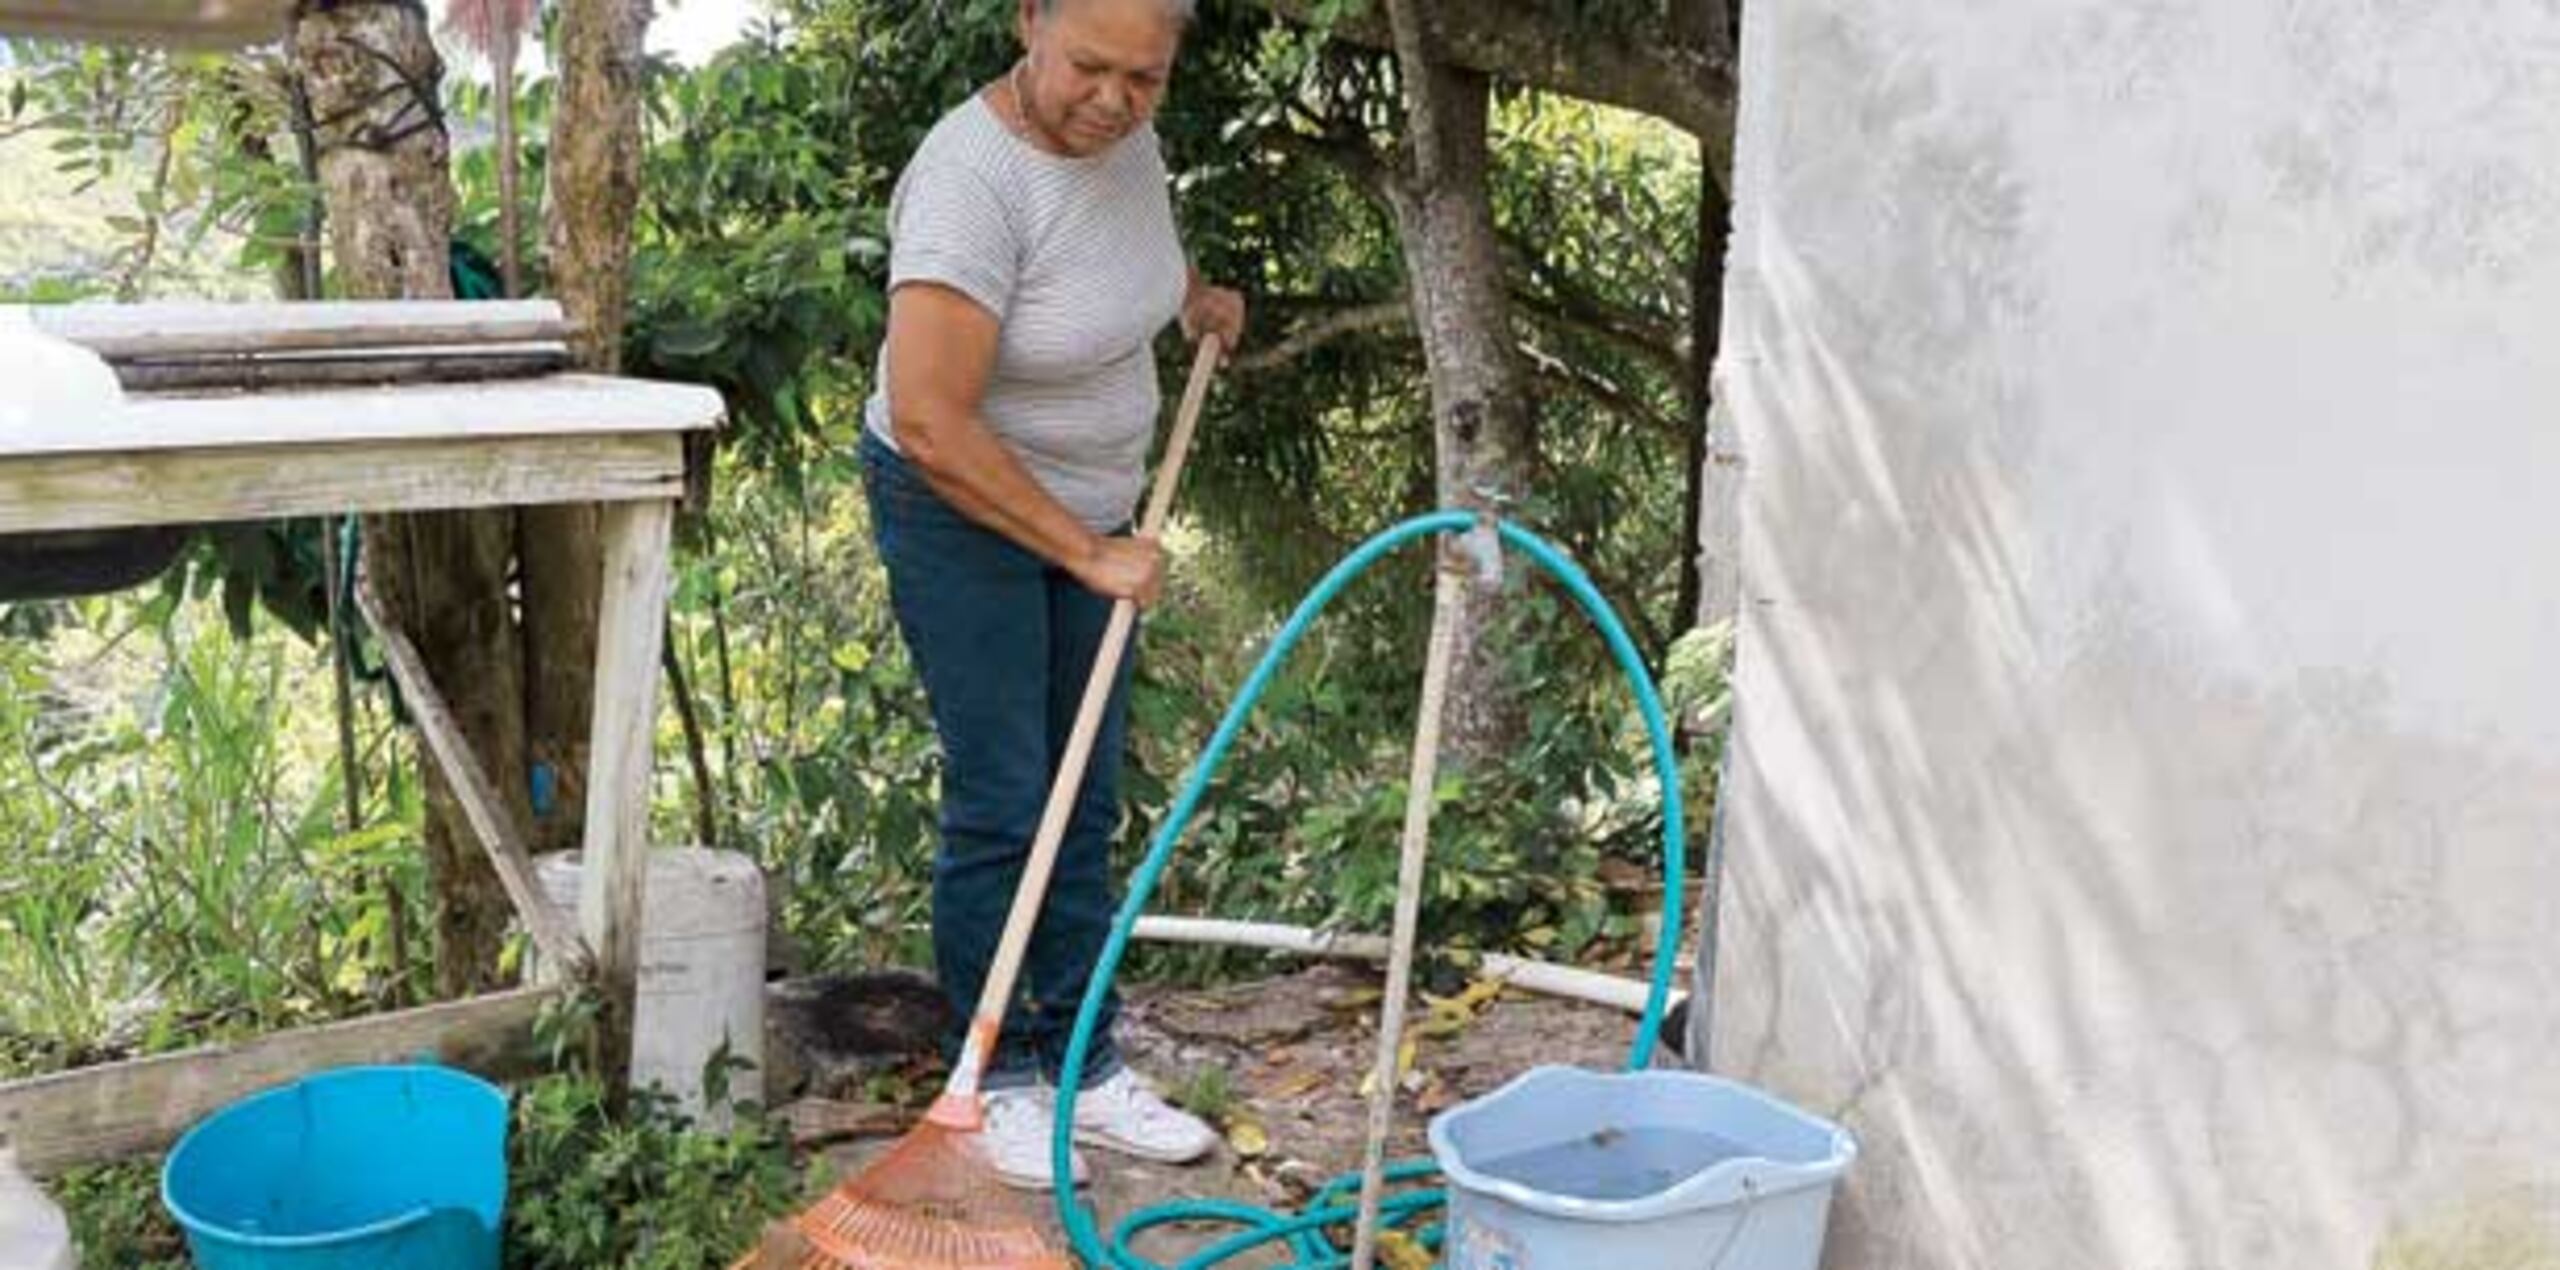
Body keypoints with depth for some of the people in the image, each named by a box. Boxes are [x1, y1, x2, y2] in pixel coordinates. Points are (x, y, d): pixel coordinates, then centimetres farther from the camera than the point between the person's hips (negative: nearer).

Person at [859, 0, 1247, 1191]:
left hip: (1084, 509, 8)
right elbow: (932, 425, -32)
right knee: (1002, 803, -4)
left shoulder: (1122, 137, -5)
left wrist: (1196, 297, 14)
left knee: (1086, 802, 9)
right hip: (964, 512, -7)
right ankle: (1003, 1079, 12)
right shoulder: (972, 179, -29)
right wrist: (1091, 556, -25)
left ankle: (1084, 1068, 19)